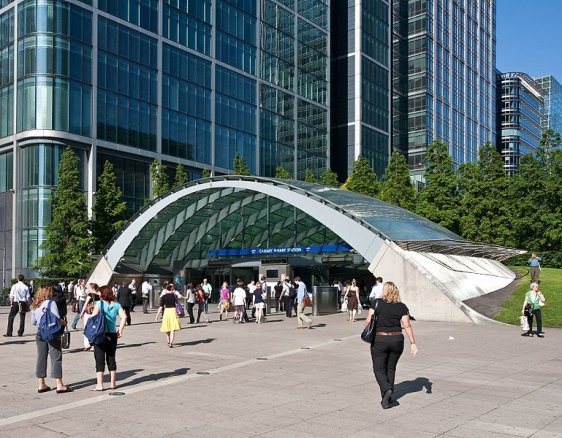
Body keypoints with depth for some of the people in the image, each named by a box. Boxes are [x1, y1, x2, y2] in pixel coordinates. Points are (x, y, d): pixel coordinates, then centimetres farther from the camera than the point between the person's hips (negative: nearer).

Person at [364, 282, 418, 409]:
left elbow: (368, 321, -6)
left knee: (379, 369, 7)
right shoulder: (402, 307, 1)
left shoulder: (376, 303, -5)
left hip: (379, 340, -3)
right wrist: (413, 343, -3)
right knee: (391, 368, 17)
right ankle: (387, 397, 19)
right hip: (397, 340, 3)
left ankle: (387, 390, -17)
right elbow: (407, 326, -5)